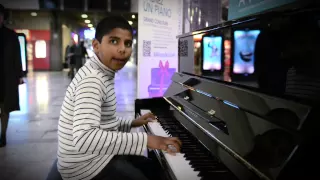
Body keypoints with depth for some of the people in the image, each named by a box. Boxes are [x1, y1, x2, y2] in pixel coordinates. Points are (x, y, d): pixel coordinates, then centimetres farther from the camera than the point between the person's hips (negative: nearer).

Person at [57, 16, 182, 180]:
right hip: (86, 165, -10)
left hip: (97, 155, 10)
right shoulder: (92, 79, -25)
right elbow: (84, 139, -39)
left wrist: (131, 123, 20)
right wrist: (145, 139, -38)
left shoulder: (103, 73, 9)